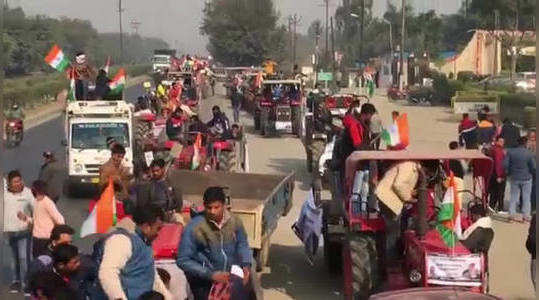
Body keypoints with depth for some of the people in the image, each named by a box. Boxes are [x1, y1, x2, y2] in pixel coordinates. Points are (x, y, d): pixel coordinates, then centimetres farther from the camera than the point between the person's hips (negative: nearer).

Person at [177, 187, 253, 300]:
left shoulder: (234, 221, -2)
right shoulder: (194, 227, -14)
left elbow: (242, 244, 18)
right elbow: (183, 260, -11)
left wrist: (246, 264, 0)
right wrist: (210, 275, -18)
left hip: (233, 275, 4)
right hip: (205, 280, -4)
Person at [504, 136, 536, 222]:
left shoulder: (510, 152, -6)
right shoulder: (529, 154, -13)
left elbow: (505, 165, -6)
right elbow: (533, 167, -10)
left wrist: (509, 173, 10)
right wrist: (531, 173, 11)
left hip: (514, 178, 2)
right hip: (526, 178, -2)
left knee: (514, 196, 11)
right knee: (526, 198, 7)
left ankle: (512, 214, 10)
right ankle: (526, 216, 8)